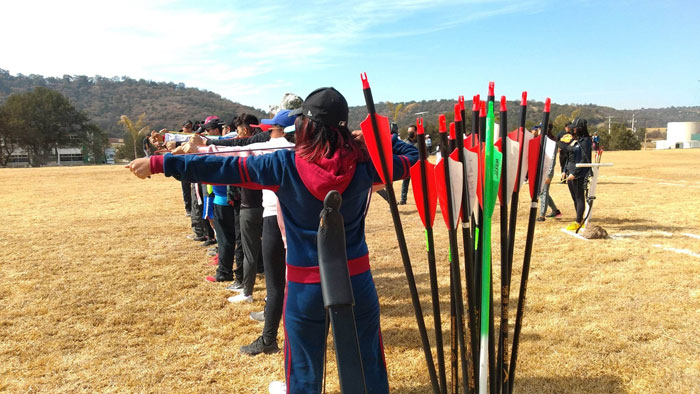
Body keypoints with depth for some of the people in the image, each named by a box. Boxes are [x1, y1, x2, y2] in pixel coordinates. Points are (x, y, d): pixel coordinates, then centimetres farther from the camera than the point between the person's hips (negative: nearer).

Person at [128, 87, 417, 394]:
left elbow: (220, 168, -8)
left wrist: (158, 164, 0)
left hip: (306, 286, -1)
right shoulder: (363, 164, -7)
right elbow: (411, 157, 9)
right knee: (370, 368, 16)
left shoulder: (284, 165, -12)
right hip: (357, 281, 1)